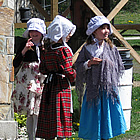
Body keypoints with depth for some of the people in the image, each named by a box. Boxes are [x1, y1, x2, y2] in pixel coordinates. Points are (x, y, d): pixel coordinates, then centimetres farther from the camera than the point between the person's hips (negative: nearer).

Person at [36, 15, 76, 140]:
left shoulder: (46, 49, 8)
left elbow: (43, 69, 11)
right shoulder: (64, 50, -14)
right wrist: (73, 77, 2)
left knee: (49, 118, 10)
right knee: (61, 118, -2)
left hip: (49, 86, 7)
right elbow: (68, 70, -17)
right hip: (62, 86, -7)